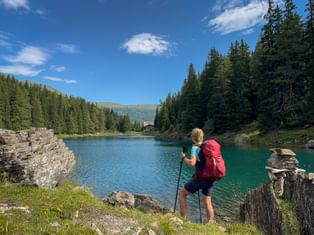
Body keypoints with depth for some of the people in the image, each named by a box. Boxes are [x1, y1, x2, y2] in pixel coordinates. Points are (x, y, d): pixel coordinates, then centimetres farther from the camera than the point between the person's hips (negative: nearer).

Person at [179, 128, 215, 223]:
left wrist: (183, 157, -7)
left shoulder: (195, 148, -10)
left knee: (182, 193, 10)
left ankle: (183, 218, 11)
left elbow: (192, 163, -23)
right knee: (207, 202, 16)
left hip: (200, 178, -6)